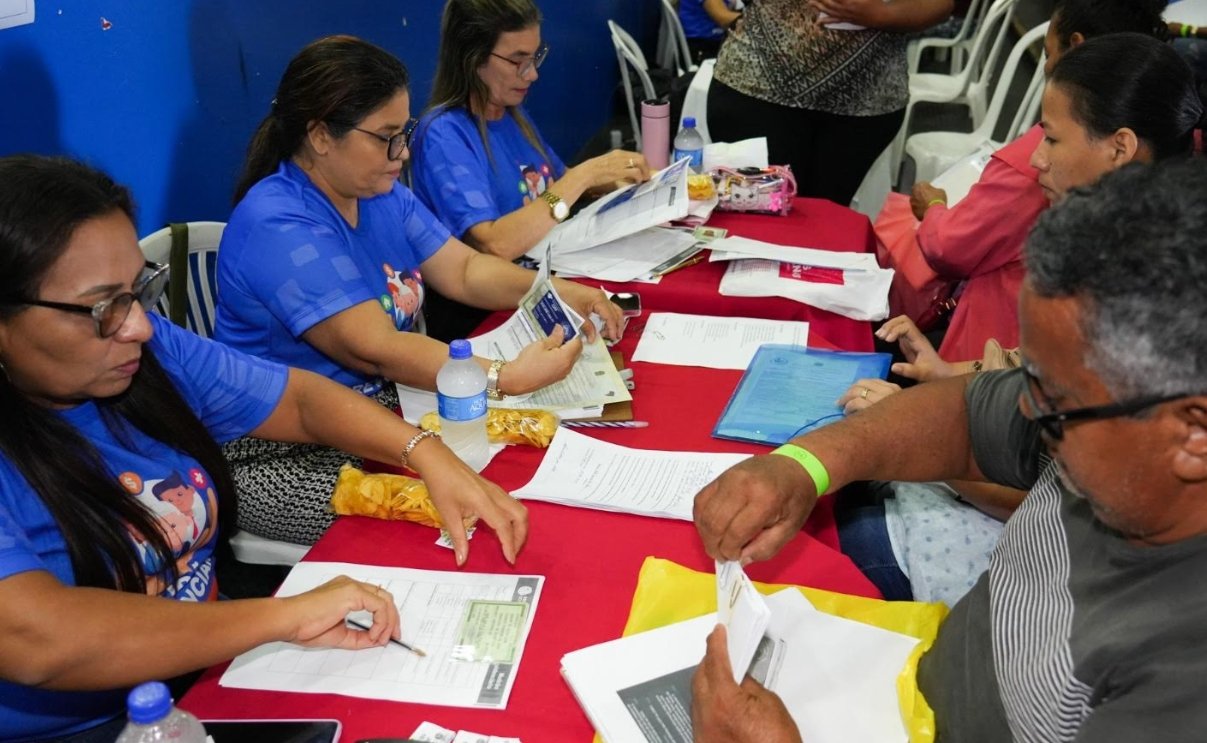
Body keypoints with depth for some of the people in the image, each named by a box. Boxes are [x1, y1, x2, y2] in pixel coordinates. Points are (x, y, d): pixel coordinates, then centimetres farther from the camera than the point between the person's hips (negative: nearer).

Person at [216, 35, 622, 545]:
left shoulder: (381, 194, 5)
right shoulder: (278, 229, -24)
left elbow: (465, 271, 7)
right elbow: (376, 351, -29)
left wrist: (559, 293, -9)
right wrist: (507, 378, -34)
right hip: (285, 457, -8)